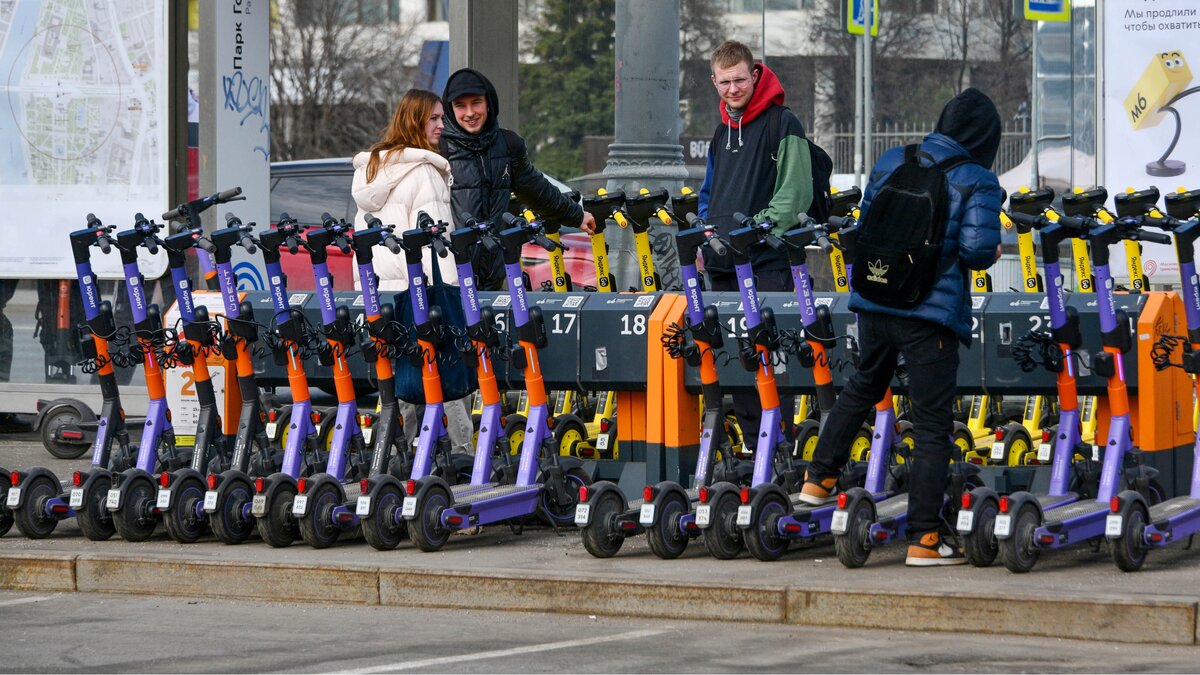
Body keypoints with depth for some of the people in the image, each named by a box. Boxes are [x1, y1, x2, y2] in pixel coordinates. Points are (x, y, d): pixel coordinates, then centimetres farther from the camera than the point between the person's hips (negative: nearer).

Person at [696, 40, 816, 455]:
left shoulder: (783, 124, -4)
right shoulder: (723, 132, 19)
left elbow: (795, 194, -10)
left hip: (767, 264, -7)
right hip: (724, 265, 7)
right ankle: (753, 446, 13)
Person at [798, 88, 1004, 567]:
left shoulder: (891, 162, 9)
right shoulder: (978, 182, -6)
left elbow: (865, 226, 17)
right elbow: (976, 250, -17)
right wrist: (991, 254, 5)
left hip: (875, 299, 5)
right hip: (932, 312, -5)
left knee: (864, 386, 31)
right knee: (933, 423, 0)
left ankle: (819, 479, 39)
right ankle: (924, 537, -1)